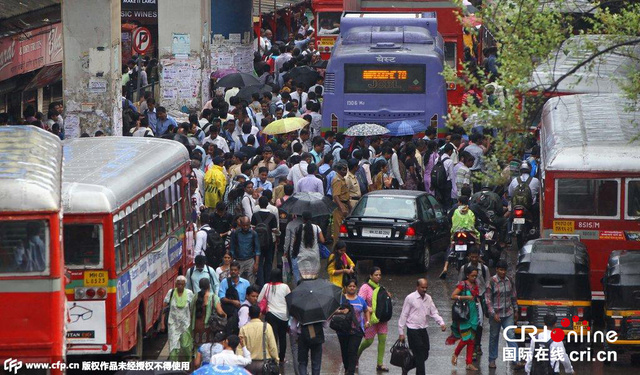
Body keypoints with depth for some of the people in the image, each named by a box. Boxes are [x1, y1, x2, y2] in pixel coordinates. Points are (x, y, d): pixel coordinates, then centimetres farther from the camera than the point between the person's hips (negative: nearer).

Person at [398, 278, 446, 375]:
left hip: (423, 330, 6)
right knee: (420, 355, -8)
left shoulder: (428, 298, 7)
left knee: (425, 354, 11)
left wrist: (441, 323, -11)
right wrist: (401, 332, -7)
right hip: (413, 330, -6)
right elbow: (404, 315, -7)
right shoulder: (410, 298, -9)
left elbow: (434, 313, 8)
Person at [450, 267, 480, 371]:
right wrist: (466, 297, -24)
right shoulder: (463, 284, -8)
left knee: (472, 339, 4)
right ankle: (455, 354, 18)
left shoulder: (475, 284, 10)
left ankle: (469, 363, 7)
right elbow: (453, 296, -17)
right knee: (466, 338, -9)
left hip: (473, 314, 6)